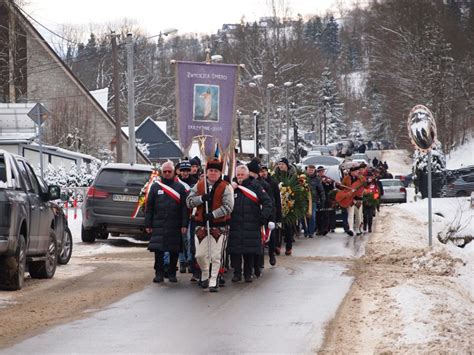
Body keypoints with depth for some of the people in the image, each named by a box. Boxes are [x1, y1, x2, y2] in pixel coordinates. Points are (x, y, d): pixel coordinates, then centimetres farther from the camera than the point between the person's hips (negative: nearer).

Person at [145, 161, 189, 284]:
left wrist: (184, 225, -6)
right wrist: (148, 224, 2)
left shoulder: (180, 187, 6)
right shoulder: (155, 187, 9)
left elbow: (185, 208, 2)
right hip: (158, 225, 0)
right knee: (158, 249, -6)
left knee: (174, 250, 4)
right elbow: (149, 207, 8)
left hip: (175, 226, 0)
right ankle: (159, 273, 1)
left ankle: (172, 273, 14)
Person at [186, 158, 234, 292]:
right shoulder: (199, 185, 8)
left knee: (216, 256, -3)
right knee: (200, 254, 5)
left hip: (219, 226, -3)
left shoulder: (225, 187, -5)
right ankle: (205, 274, 31)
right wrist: (201, 198, -14)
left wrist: (214, 214, -23)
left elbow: (228, 206, -13)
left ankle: (213, 281, 6)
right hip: (201, 225, 3)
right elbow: (189, 201, 4)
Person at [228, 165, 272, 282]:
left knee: (250, 251, 1)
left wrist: (263, 217, -8)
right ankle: (237, 273, 6)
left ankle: (248, 274, 11)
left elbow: (267, 202, 1)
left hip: (252, 225, -1)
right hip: (235, 226, 2)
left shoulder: (255, 186, 3)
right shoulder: (232, 187, 10)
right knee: (235, 251, -2)